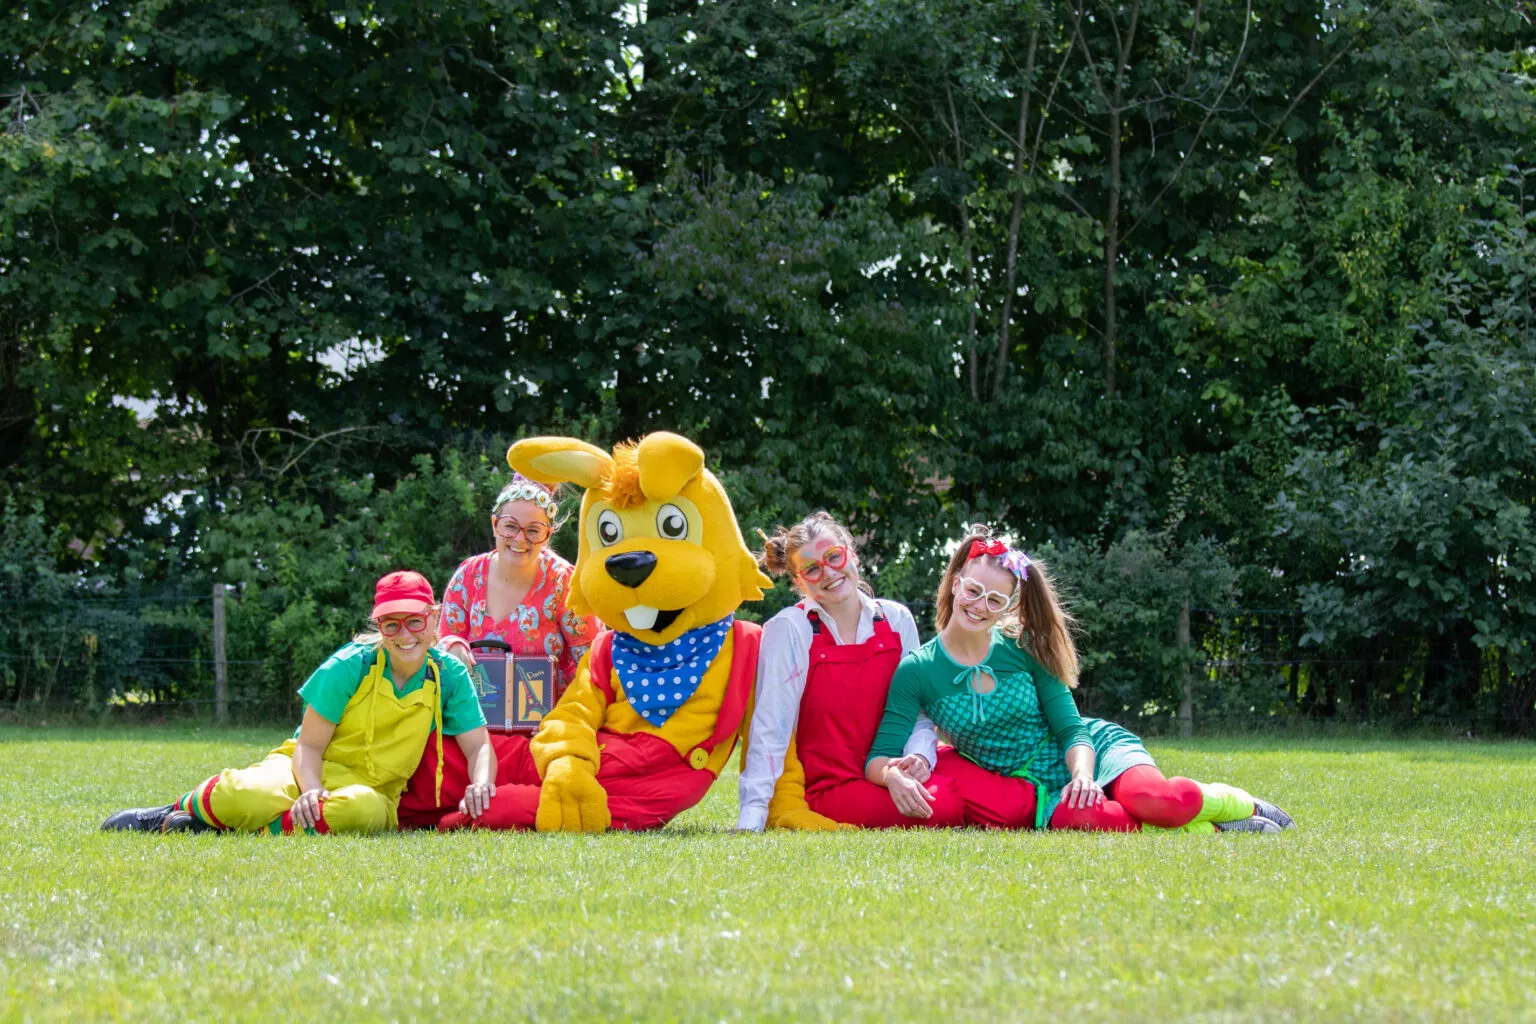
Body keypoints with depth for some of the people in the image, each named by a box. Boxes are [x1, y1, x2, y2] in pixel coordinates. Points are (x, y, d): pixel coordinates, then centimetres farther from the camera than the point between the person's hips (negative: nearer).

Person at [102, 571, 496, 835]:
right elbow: (309, 744, -8)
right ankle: (179, 811, -3)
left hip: (371, 790, 1)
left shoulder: (449, 675, -1)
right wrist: (311, 791, -29)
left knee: (364, 810, -42)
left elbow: (480, 747, -3)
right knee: (245, 796, -37)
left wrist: (480, 783, -27)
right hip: (311, 773, -1)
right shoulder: (350, 666, -8)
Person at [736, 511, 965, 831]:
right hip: (827, 790, -5)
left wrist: (919, 756, -13)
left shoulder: (897, 620, 6)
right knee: (945, 806, -27)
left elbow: (919, 710, 10)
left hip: (888, 776, 5)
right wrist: (751, 820, -21)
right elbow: (769, 729, -12)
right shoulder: (788, 630, -7)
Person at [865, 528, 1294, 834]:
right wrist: (894, 772, -37)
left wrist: (1083, 777, -26)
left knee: (1153, 799, -34)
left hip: (1093, 749, 1)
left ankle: (1238, 804, -3)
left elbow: (1072, 729, -4)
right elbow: (877, 759, -12)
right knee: (1082, 819, -40)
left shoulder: (1024, 649, -4)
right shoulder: (917, 671, -6)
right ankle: (1206, 827, -20)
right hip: (1037, 788, -1)